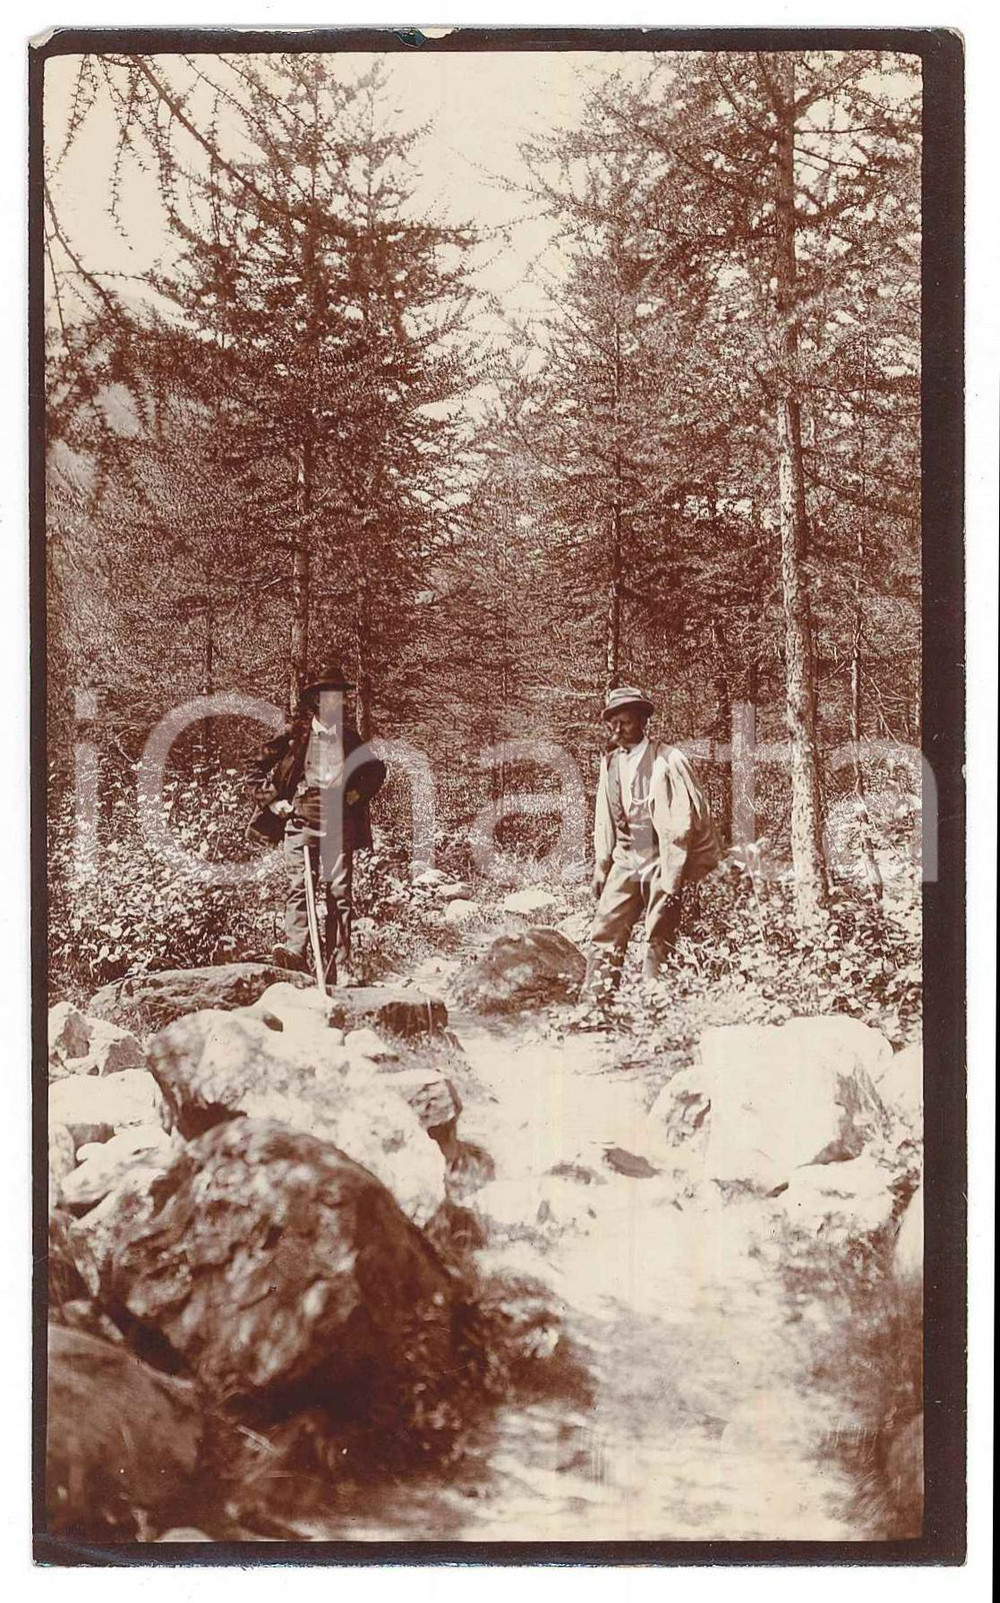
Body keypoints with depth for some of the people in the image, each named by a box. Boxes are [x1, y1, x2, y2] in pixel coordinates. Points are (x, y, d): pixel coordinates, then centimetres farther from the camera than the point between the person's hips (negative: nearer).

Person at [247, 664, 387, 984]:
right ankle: (294, 951, -23)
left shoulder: (348, 736, 17)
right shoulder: (295, 733, 7)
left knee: (339, 892, -2)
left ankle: (340, 968, -3)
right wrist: (274, 802, 2)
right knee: (300, 886, -14)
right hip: (301, 818, -2)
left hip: (339, 823, 2)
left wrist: (357, 793, 15)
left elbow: (375, 770, 31)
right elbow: (257, 768, 10)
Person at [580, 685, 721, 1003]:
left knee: (659, 943, 0)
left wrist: (673, 877, -14)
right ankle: (592, 1004, -2)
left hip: (662, 861, -5)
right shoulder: (610, 763, 9)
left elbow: (683, 821, -11)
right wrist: (601, 868, 11)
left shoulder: (668, 761, -9)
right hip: (625, 860, 5)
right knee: (605, 932, -4)